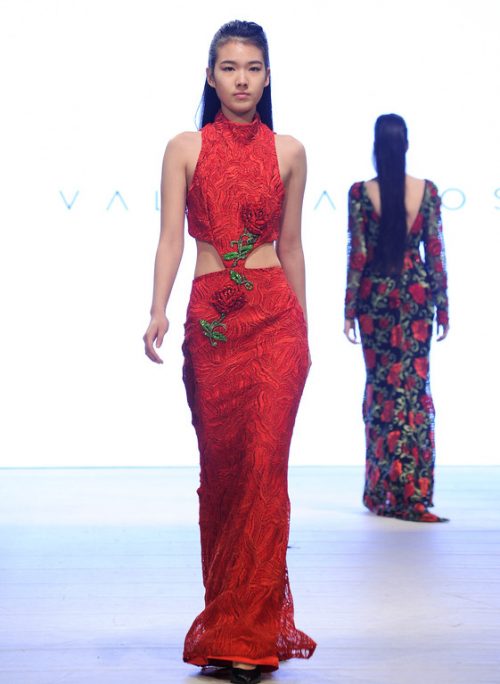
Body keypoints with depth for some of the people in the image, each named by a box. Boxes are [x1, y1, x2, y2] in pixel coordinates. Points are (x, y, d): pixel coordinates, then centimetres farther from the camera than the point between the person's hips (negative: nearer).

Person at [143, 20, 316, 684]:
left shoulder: (288, 151, 9)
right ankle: (234, 617, 18)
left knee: (263, 466, -8)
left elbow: (290, 246, 14)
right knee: (219, 467, 4)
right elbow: (170, 237, -1)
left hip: (274, 317, 0)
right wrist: (158, 311, -16)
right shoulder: (184, 149, 7)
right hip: (210, 319, 0)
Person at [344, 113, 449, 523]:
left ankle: (381, 490, 13)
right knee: (415, 385, 4)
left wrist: (349, 310, 0)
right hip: (416, 294, 1)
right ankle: (412, 494, -1)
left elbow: (357, 255, -6)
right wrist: (443, 307, 6)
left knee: (380, 386, 9)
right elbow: (436, 252, 0)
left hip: (375, 295, -1)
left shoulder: (361, 193, -6)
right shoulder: (427, 191, -1)